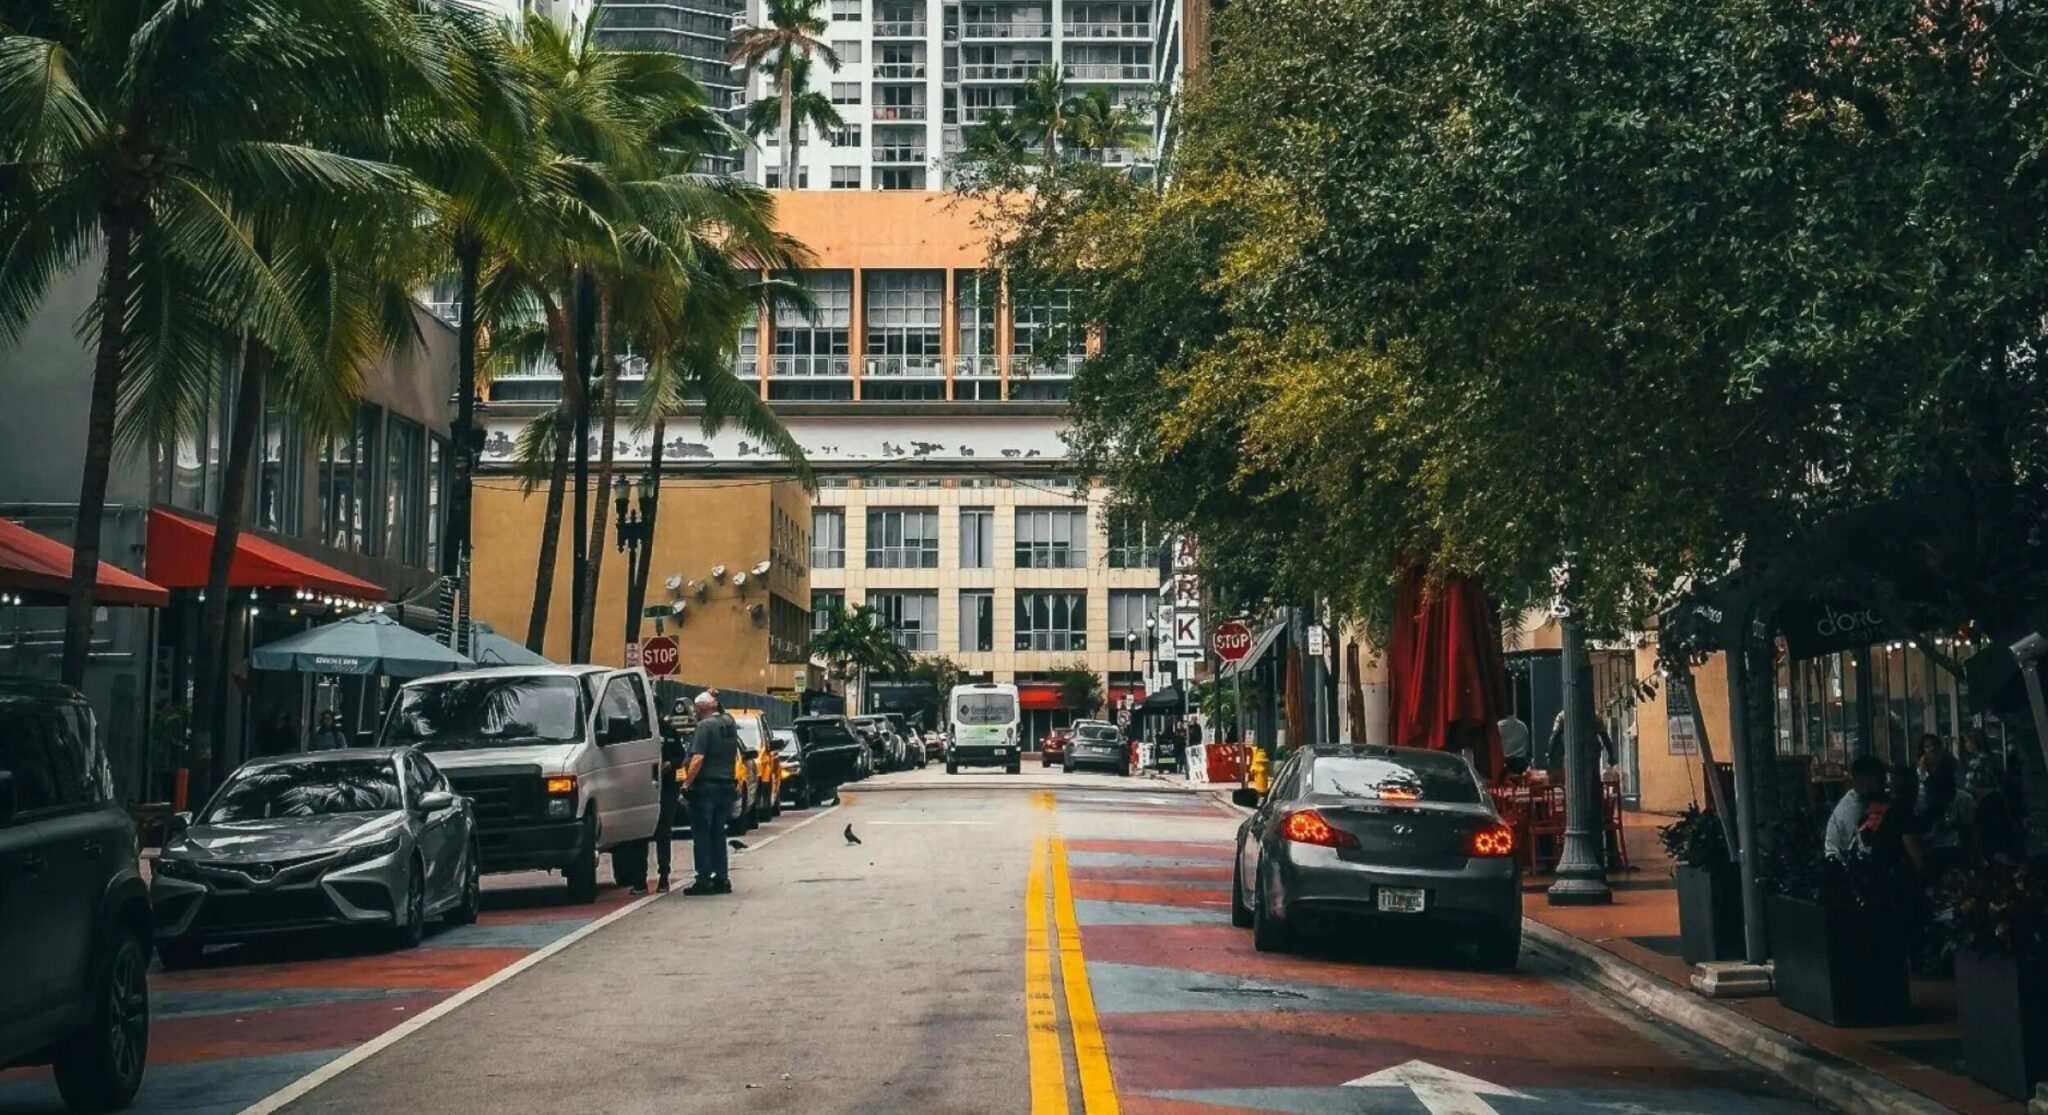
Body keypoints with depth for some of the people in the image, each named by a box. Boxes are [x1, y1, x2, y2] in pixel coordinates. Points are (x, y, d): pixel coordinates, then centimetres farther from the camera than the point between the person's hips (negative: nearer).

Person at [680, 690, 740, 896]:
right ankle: (721, 879, 14)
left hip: (705, 786, -7)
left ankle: (704, 880, -1)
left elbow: (698, 759, -22)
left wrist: (687, 782, -15)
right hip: (726, 785, 7)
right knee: (718, 834, 14)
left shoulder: (705, 726, -14)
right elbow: (735, 756, 20)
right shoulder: (730, 724, 10)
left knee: (701, 834, -1)